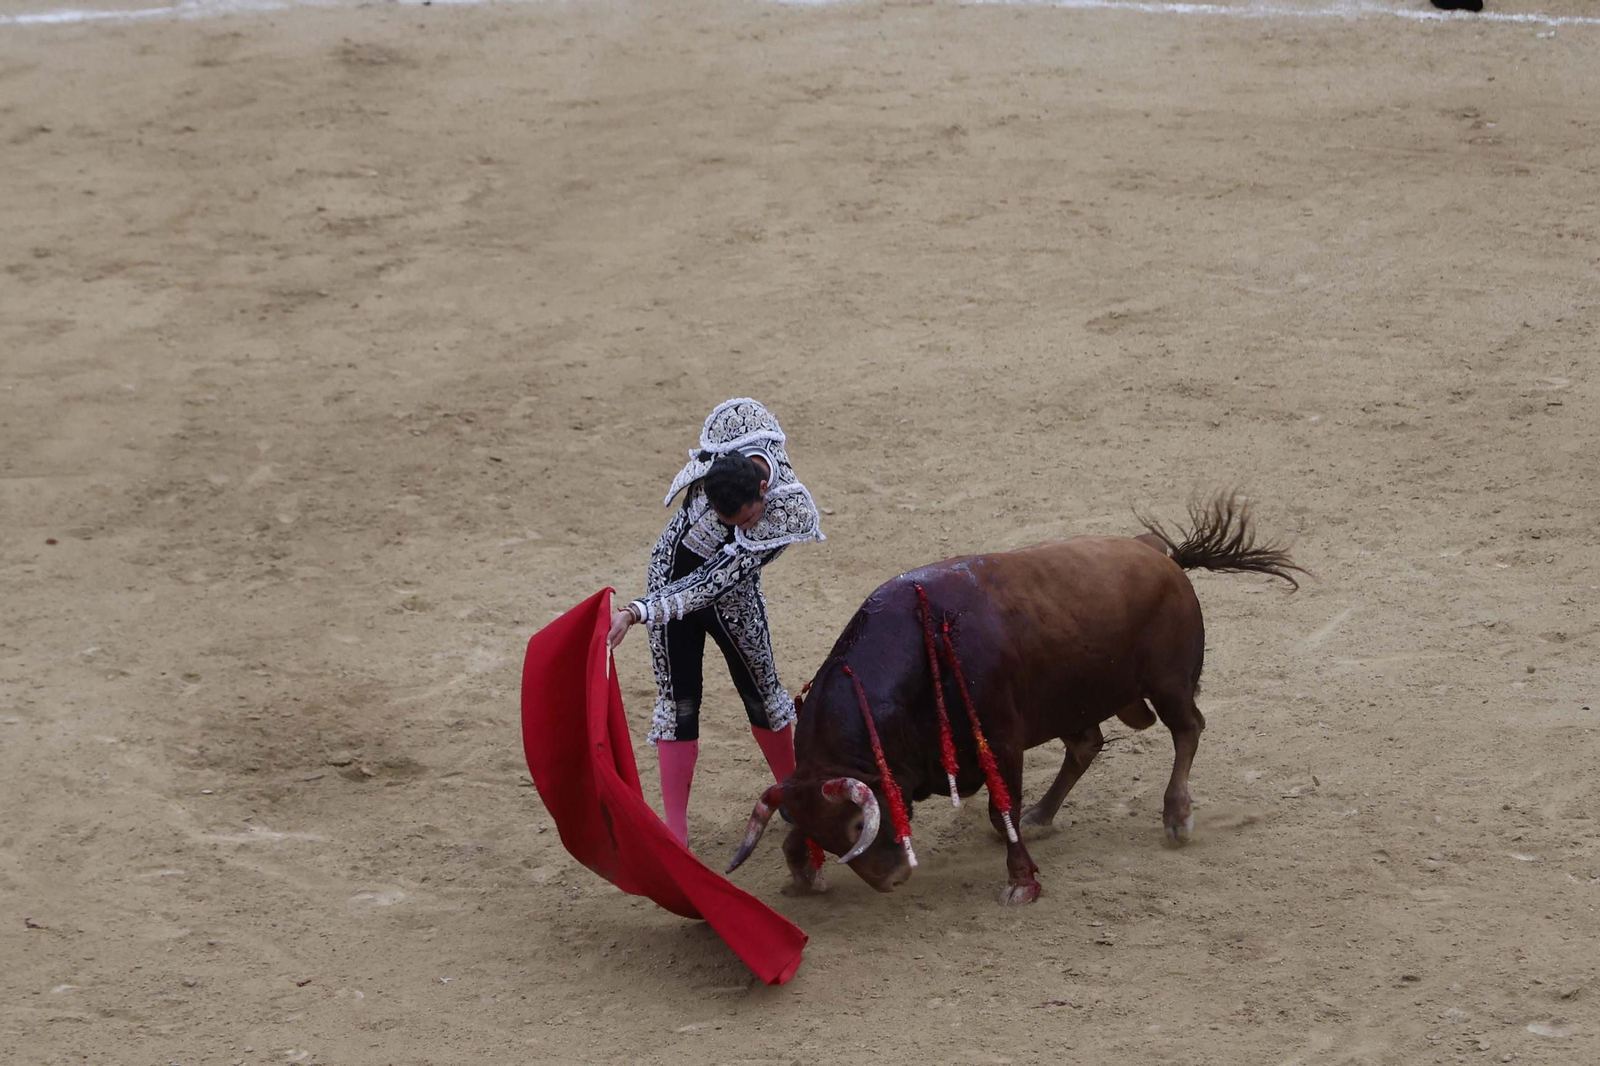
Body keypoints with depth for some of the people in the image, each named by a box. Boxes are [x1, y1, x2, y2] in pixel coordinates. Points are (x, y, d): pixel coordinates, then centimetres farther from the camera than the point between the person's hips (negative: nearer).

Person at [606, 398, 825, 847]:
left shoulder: (789, 515, -36)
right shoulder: (740, 418, -28)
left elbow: (710, 586, -38)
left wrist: (637, 612, -46)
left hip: (730, 591, -2)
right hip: (673, 570, 2)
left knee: (761, 690, 15)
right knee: (679, 701, 0)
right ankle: (675, 831, 3)